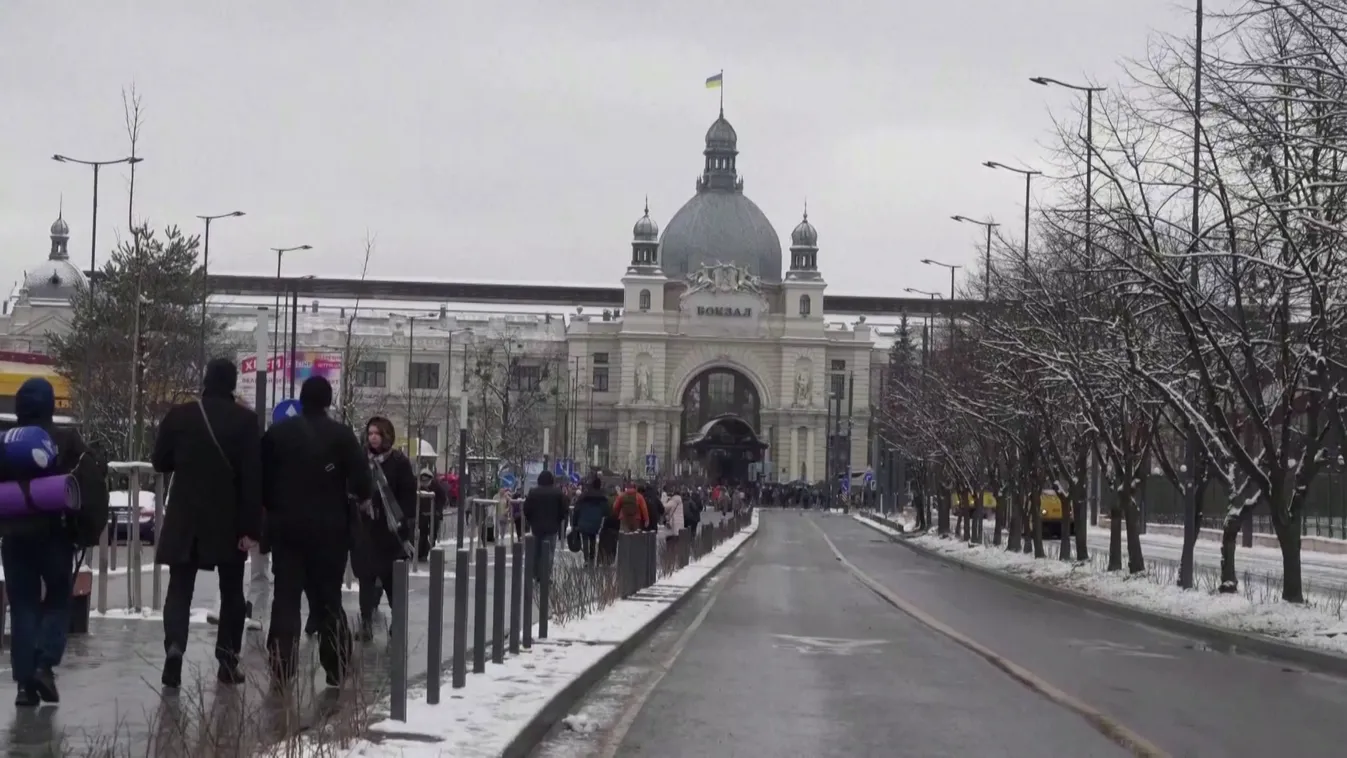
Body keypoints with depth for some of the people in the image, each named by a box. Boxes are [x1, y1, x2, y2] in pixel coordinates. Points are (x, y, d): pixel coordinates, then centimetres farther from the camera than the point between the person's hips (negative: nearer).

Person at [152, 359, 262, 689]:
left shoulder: (179, 415, -4)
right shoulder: (246, 420, -8)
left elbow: (160, 462, 7)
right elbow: (253, 477, -12)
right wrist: (251, 527, -10)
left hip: (185, 518, 1)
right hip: (229, 520, -1)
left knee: (180, 588, 4)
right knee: (231, 591, 13)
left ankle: (174, 645, -20)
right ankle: (227, 662, 11)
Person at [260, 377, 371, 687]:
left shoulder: (277, 433, 2)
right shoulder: (341, 435, -6)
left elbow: (262, 480, 2)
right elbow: (362, 484, -10)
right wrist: (360, 495, 11)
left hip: (285, 527, 1)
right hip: (329, 529, -1)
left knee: (285, 598, 4)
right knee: (327, 599, 9)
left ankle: (281, 670, -4)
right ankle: (336, 670, 8)